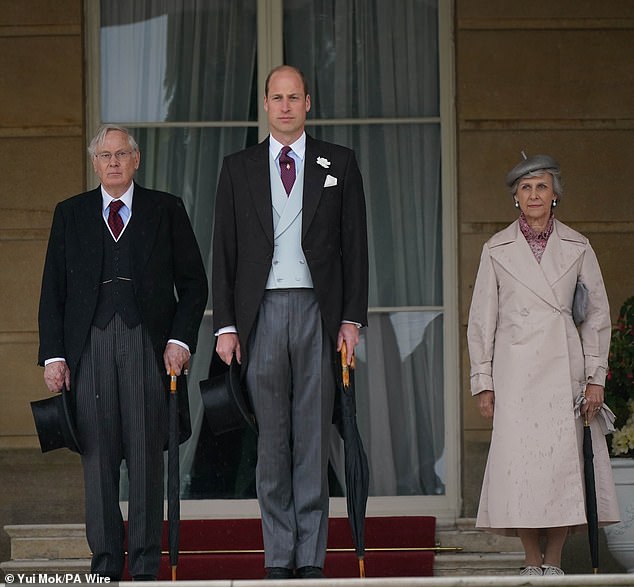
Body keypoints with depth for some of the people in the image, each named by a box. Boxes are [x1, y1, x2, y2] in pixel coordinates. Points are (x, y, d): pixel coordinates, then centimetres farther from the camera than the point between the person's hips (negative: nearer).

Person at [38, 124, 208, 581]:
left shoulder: (167, 210, 9)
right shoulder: (70, 214, 12)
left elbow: (194, 283, 9)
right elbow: (53, 290, 10)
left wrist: (180, 340, -4)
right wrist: (53, 355, 1)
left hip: (149, 345, -1)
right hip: (89, 344, 1)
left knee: (147, 454, -2)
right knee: (97, 457, 0)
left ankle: (146, 566, 4)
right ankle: (106, 564, 6)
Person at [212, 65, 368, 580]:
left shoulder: (339, 164, 9)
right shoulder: (239, 168, 11)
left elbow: (355, 246, 7)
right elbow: (224, 251, 8)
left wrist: (353, 319, -2)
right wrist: (225, 325, 0)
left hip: (318, 312, -1)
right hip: (261, 313, 1)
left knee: (313, 436, 0)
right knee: (271, 438, 2)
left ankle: (311, 557, 3)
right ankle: (279, 558, 6)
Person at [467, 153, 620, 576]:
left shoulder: (577, 247, 8)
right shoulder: (497, 249, 7)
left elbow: (597, 314, 10)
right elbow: (482, 319, 8)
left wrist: (595, 375, 2)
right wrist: (483, 381, 3)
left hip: (564, 367, 1)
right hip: (516, 370, -1)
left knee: (565, 459, -5)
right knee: (520, 461, -7)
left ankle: (554, 562, 3)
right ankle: (532, 564, 1)